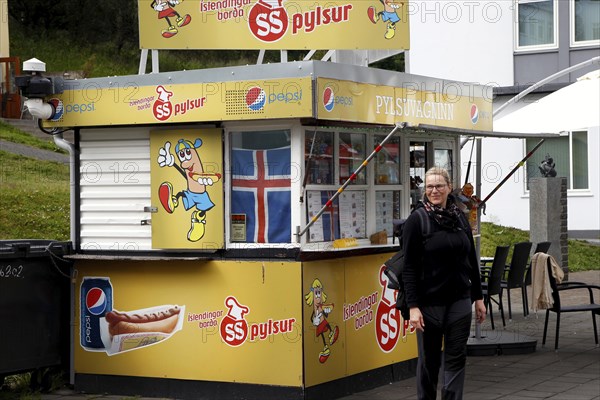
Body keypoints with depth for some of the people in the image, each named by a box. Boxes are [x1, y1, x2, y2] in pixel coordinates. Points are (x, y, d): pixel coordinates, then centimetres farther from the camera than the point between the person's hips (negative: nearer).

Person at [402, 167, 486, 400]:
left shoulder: (460, 218, 8)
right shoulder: (417, 219, -7)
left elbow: (471, 260, 14)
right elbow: (409, 267, -10)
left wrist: (478, 297, 12)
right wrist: (413, 306, -16)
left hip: (459, 300, 4)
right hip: (429, 302, -4)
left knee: (456, 358, 2)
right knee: (429, 360, 8)